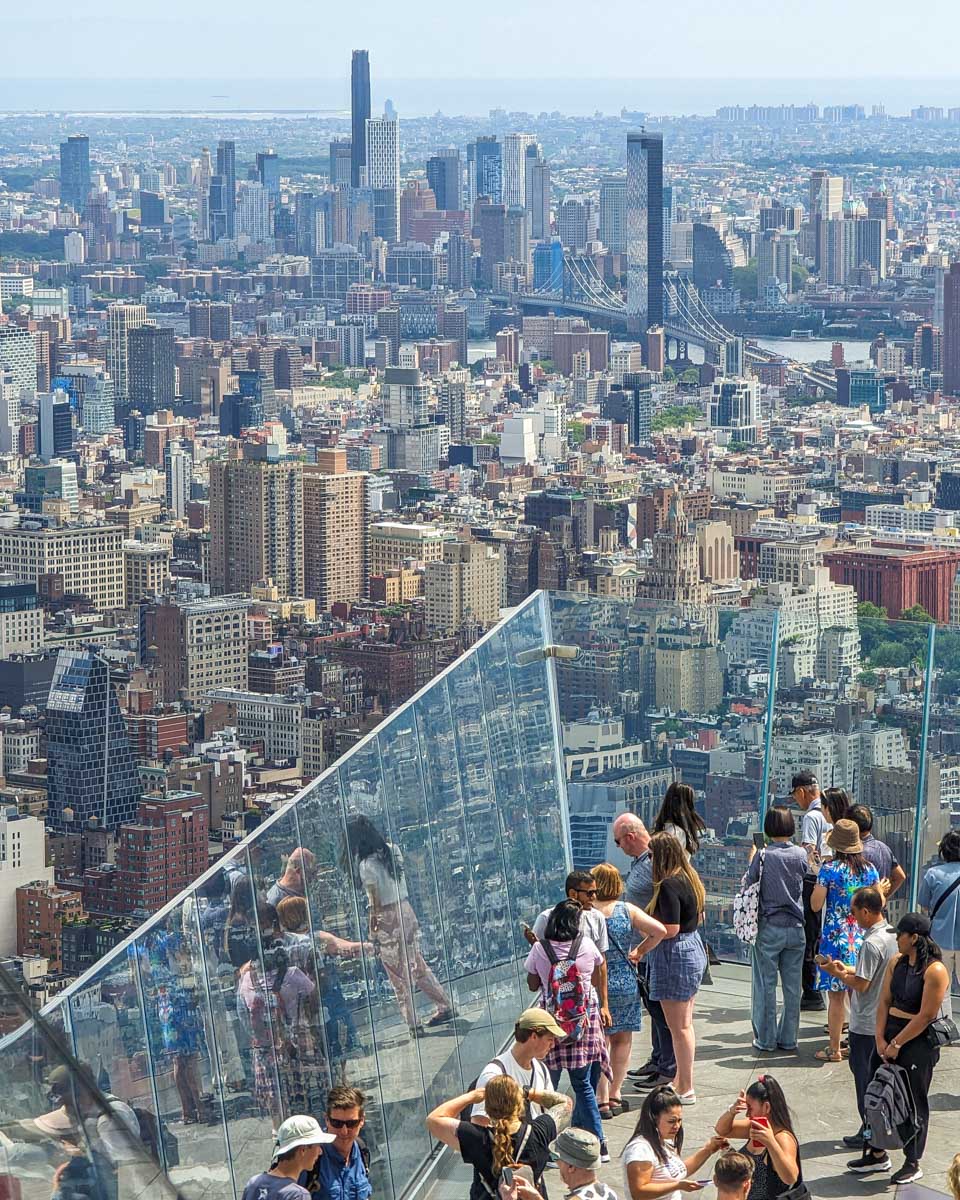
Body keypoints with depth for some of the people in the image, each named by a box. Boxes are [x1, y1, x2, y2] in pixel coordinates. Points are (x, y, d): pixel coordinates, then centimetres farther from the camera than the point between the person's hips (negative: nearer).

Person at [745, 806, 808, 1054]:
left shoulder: (763, 855, -11)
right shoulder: (800, 855, 0)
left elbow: (748, 883, -3)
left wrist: (752, 859, 11)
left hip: (769, 928, -3)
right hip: (796, 928, 3)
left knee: (765, 985, 4)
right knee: (792, 986, 9)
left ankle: (765, 1039, 7)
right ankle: (788, 1039, 14)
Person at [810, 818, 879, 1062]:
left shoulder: (830, 869, -11)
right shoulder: (870, 869, 2)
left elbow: (815, 905, -8)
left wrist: (818, 877, 4)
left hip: (835, 937, -4)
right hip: (862, 938, 4)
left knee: (836, 996, 0)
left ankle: (834, 1049, 3)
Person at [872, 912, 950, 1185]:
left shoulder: (934, 971, -17)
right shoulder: (897, 962, 5)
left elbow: (926, 1016, -17)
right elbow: (885, 1001, 6)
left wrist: (897, 1044, -13)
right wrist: (881, 1038, -4)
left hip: (918, 1041, -7)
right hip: (890, 1033, 7)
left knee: (914, 1102, 3)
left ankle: (913, 1164, 14)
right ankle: (879, 1154, 25)